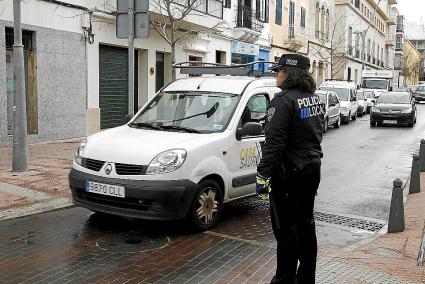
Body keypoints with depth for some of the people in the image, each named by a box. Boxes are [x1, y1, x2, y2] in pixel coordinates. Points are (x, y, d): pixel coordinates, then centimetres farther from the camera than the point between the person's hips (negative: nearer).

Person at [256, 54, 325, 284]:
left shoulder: (284, 101, -17)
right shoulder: (315, 99, 11)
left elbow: (274, 143, -23)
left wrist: (262, 175, -20)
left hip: (289, 172, -9)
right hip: (312, 169, 9)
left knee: (286, 229, -1)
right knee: (305, 223, 18)